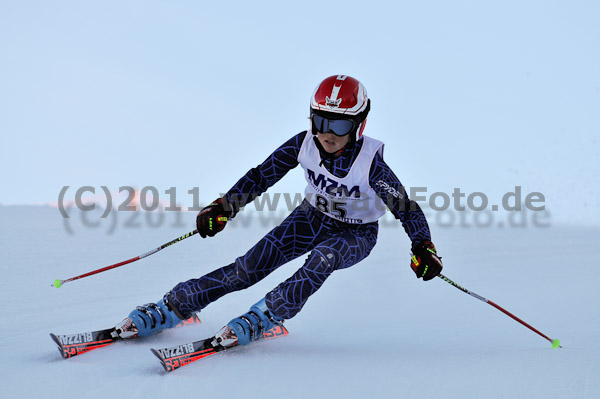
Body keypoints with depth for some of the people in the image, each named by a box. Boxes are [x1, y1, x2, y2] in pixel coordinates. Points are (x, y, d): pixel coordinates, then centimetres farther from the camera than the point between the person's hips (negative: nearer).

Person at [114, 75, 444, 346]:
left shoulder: (370, 165, -30)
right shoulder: (304, 144, -20)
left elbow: (407, 208, -23)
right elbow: (261, 176, -10)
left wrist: (423, 248, -37)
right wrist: (224, 207, -17)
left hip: (356, 234, -3)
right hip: (314, 216, 3)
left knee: (323, 259, -38)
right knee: (250, 267, -12)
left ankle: (261, 318, -27)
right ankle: (172, 308, -5)